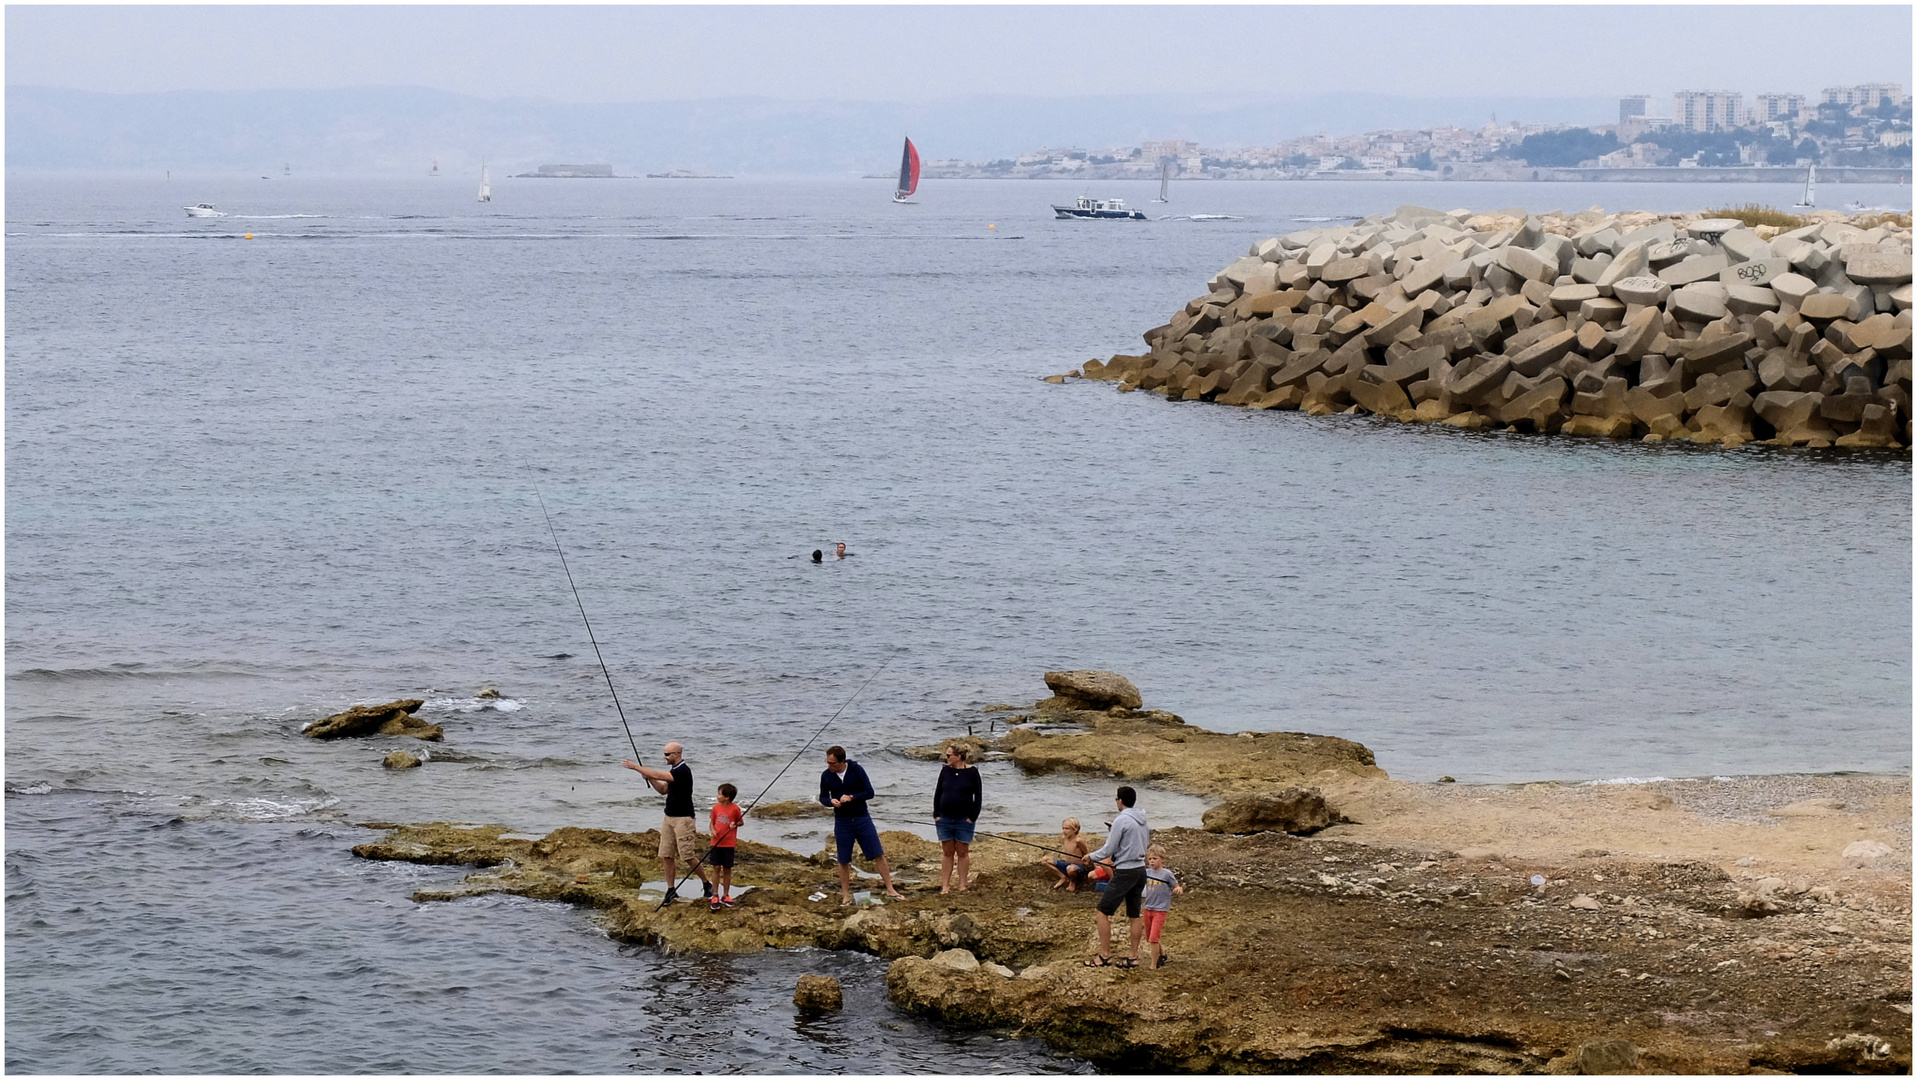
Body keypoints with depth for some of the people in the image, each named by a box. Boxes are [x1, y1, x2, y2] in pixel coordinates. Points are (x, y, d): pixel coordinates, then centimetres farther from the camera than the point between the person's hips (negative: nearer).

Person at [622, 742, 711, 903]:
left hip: (683, 819, -9)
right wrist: (649, 778, 2)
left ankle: (707, 885, 7)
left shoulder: (683, 771, -18)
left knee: (689, 856, -8)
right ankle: (671, 890, 10)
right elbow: (663, 790, 18)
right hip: (669, 817, 9)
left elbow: (659, 775, -25)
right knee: (666, 856, 4)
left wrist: (636, 767, -18)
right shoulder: (673, 771, 13)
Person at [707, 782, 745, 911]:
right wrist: (712, 830, -10)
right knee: (716, 868, 0)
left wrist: (735, 824, -17)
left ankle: (725, 895, 17)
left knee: (727, 869, 6)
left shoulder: (735, 808, -7)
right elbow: (712, 822, 10)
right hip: (716, 842, 2)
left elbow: (741, 822, 4)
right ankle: (715, 896, 6)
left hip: (729, 844, -2)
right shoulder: (716, 807, 2)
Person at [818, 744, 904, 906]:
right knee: (844, 861, 5)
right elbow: (822, 797, 7)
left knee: (878, 855, -1)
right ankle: (846, 896, 16)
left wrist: (851, 797, -24)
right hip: (842, 822, 1)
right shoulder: (826, 776, -4)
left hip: (862, 819, -1)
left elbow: (869, 792, -9)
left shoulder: (857, 771, -11)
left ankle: (890, 889, 6)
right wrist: (831, 801, -16)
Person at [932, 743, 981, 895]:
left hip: (964, 820, -3)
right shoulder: (945, 770, 4)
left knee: (962, 853, 4)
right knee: (948, 853, 5)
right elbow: (938, 793, 9)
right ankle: (945, 886, 6)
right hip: (945, 820, 3)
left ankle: (962, 886, 9)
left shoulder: (971, 772, -4)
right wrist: (936, 814, 1)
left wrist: (973, 817, -8)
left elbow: (978, 796, -1)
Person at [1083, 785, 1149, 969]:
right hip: (1140, 869, 8)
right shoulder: (1143, 821, 9)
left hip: (1125, 872, -8)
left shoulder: (1121, 821, -15)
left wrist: (1092, 857, 5)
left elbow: (1109, 850, -13)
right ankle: (1133, 957, 15)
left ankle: (1104, 956, -2)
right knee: (1134, 915, 13)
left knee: (1103, 911, -1)